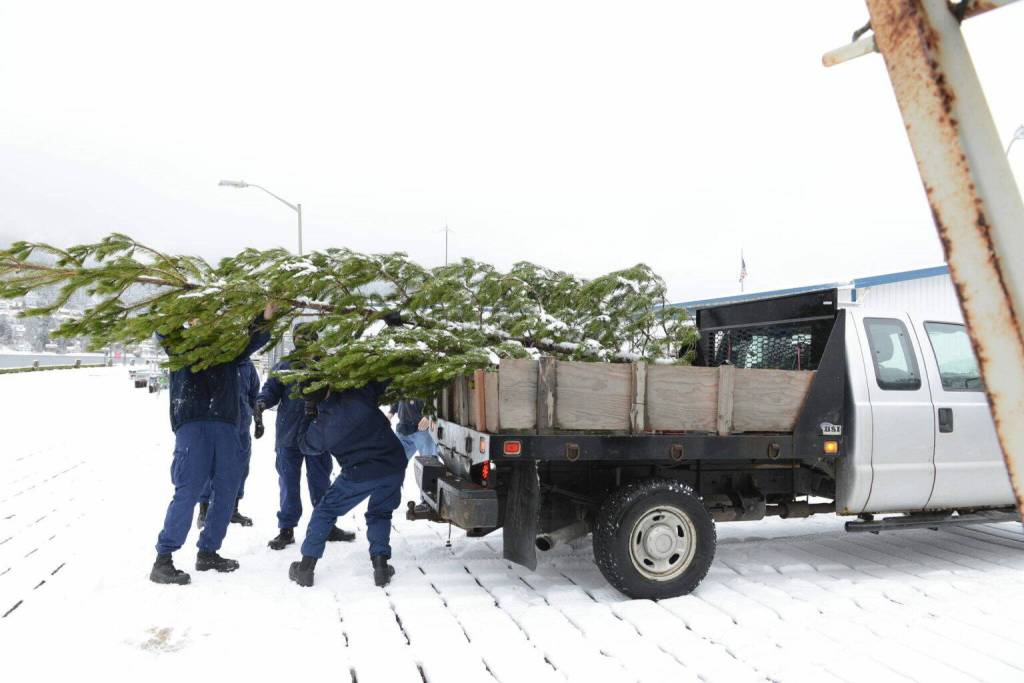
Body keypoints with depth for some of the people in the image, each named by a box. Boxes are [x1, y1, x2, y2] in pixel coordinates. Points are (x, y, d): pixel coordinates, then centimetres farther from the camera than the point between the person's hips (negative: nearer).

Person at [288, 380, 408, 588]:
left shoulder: (320, 426, -5)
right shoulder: (360, 395, -9)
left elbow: (305, 444, 18)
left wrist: (308, 415, 24)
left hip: (358, 475, -1)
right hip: (394, 467, 1)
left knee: (325, 512, 19)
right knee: (379, 513, 24)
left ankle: (306, 567, 21)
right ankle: (381, 565, 13)